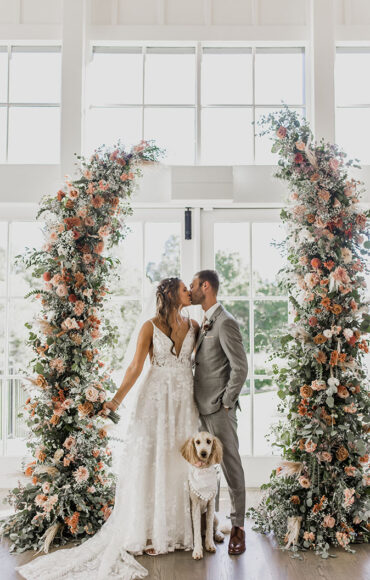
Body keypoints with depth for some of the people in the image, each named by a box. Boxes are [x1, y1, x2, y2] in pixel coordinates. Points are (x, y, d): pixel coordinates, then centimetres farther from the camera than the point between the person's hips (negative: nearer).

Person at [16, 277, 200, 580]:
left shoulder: (193, 325, 8)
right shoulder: (150, 327, -3)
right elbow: (136, 366, -6)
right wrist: (117, 399, -13)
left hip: (185, 400, 4)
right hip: (156, 399, -3)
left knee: (182, 464, 7)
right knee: (149, 463, 1)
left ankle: (179, 530, 21)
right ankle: (148, 533, 13)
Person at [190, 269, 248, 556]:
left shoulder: (225, 322, -16)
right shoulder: (206, 322, 12)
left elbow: (240, 368, -19)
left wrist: (225, 402, -14)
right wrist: (202, 401, 12)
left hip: (219, 409, -9)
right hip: (203, 407, 9)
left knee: (231, 466, 4)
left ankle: (238, 526, 18)